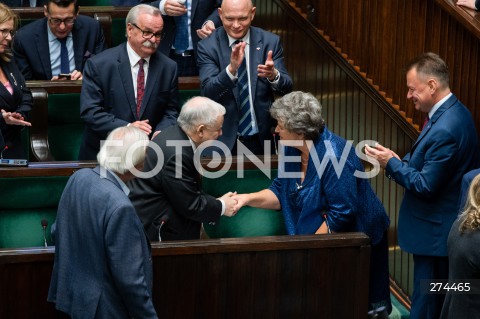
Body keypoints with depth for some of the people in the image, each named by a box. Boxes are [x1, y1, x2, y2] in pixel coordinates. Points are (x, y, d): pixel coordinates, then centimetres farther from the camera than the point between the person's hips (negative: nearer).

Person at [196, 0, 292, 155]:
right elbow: (207, 93, -18)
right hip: (223, 138, -2)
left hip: (262, 137, 2)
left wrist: (273, 74, -29)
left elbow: (286, 88, -7)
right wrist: (231, 69, -35)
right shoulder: (208, 46, -8)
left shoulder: (270, 42, -3)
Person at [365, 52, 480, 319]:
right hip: (444, 226, 10)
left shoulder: (444, 130, -27)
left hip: (435, 232, -10)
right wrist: (402, 161, 3)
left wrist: (392, 163, -15)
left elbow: (425, 186, -23)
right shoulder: (454, 111, 4)